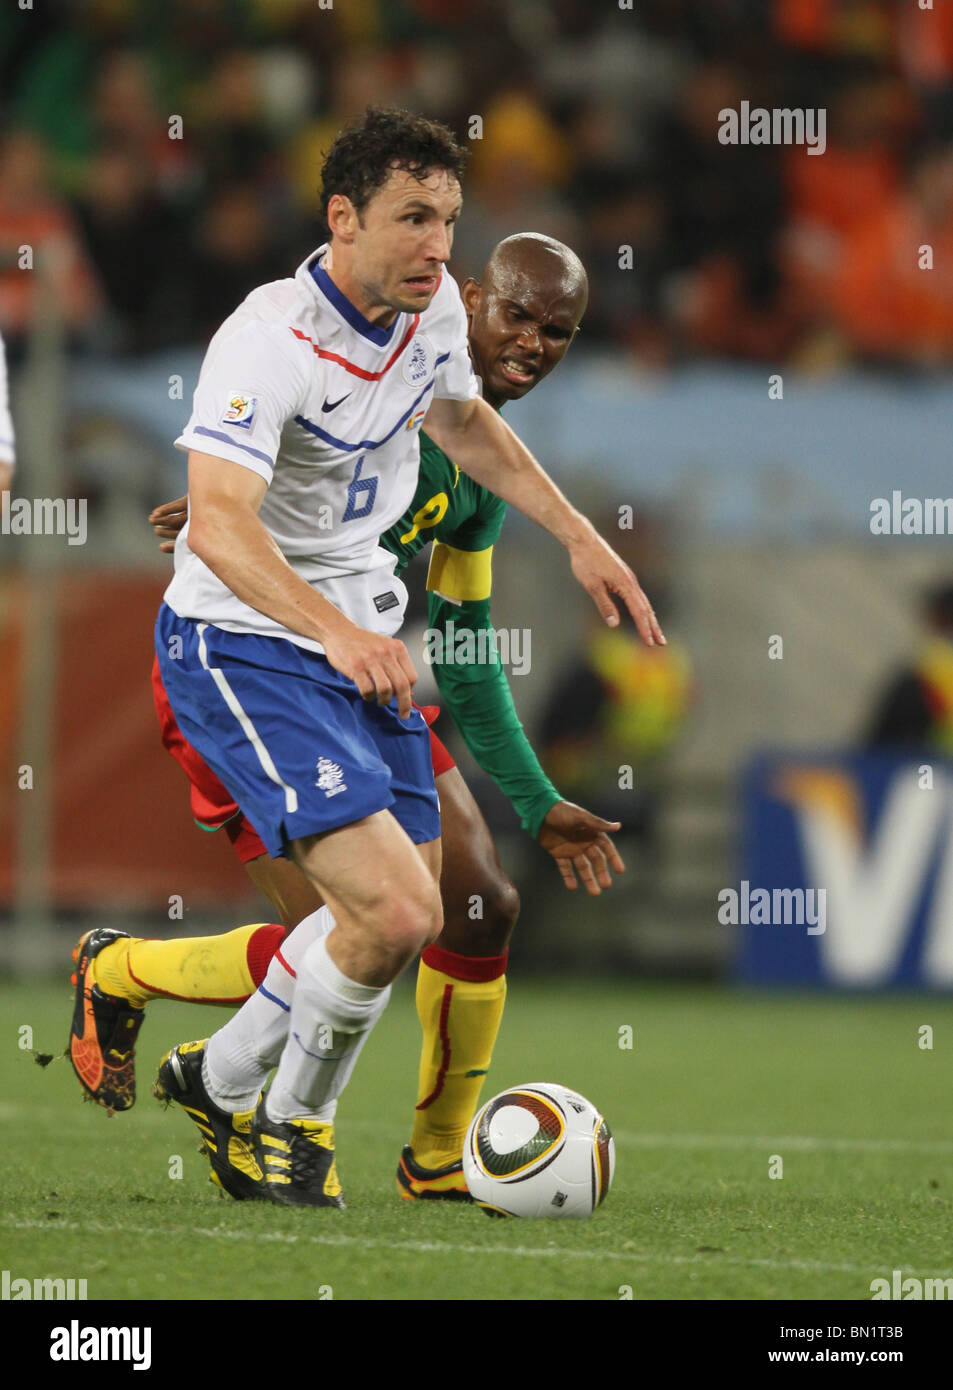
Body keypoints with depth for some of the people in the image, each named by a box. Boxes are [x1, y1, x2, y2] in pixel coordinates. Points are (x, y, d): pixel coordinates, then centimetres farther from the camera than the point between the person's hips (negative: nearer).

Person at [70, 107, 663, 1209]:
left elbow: (463, 423, 23)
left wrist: (579, 537, 17)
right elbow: (218, 524, -37)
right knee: (393, 911, -20)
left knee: (408, 917, 14)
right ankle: (292, 1119, 7)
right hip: (241, 649, -9)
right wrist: (335, 630, -51)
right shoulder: (269, 340, -26)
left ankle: (220, 1081, 35)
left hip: (358, 644, 9)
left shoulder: (433, 307, 0)